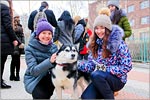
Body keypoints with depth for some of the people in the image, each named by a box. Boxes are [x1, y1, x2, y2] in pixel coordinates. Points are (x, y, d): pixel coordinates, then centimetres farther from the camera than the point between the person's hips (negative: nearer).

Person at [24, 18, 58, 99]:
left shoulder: (54, 47, -2)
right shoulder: (30, 49, -14)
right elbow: (33, 70, -24)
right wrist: (49, 61, -38)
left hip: (49, 77, 4)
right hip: (34, 79, -3)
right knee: (42, 95, -27)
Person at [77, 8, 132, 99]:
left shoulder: (119, 43, -14)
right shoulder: (96, 44, 4)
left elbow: (127, 66, -15)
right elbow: (91, 63, 4)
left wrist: (106, 69, -20)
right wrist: (77, 64, -13)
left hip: (117, 79, -4)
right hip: (101, 80, 5)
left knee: (96, 75, -33)